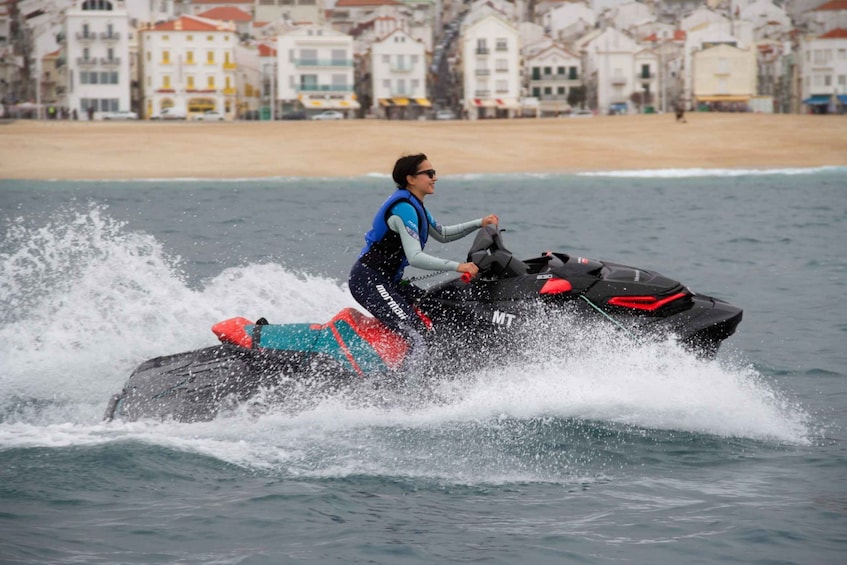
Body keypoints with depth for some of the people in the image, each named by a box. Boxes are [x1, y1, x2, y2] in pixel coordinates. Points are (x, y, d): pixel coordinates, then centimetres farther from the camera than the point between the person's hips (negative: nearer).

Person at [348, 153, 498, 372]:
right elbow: (415, 257, -27)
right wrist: (458, 267, -29)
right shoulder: (403, 209, -18)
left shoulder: (414, 206, 13)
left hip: (387, 280, 11)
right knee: (418, 337, -21)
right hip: (369, 281, -11)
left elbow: (442, 234, 27)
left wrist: (479, 223, 17)